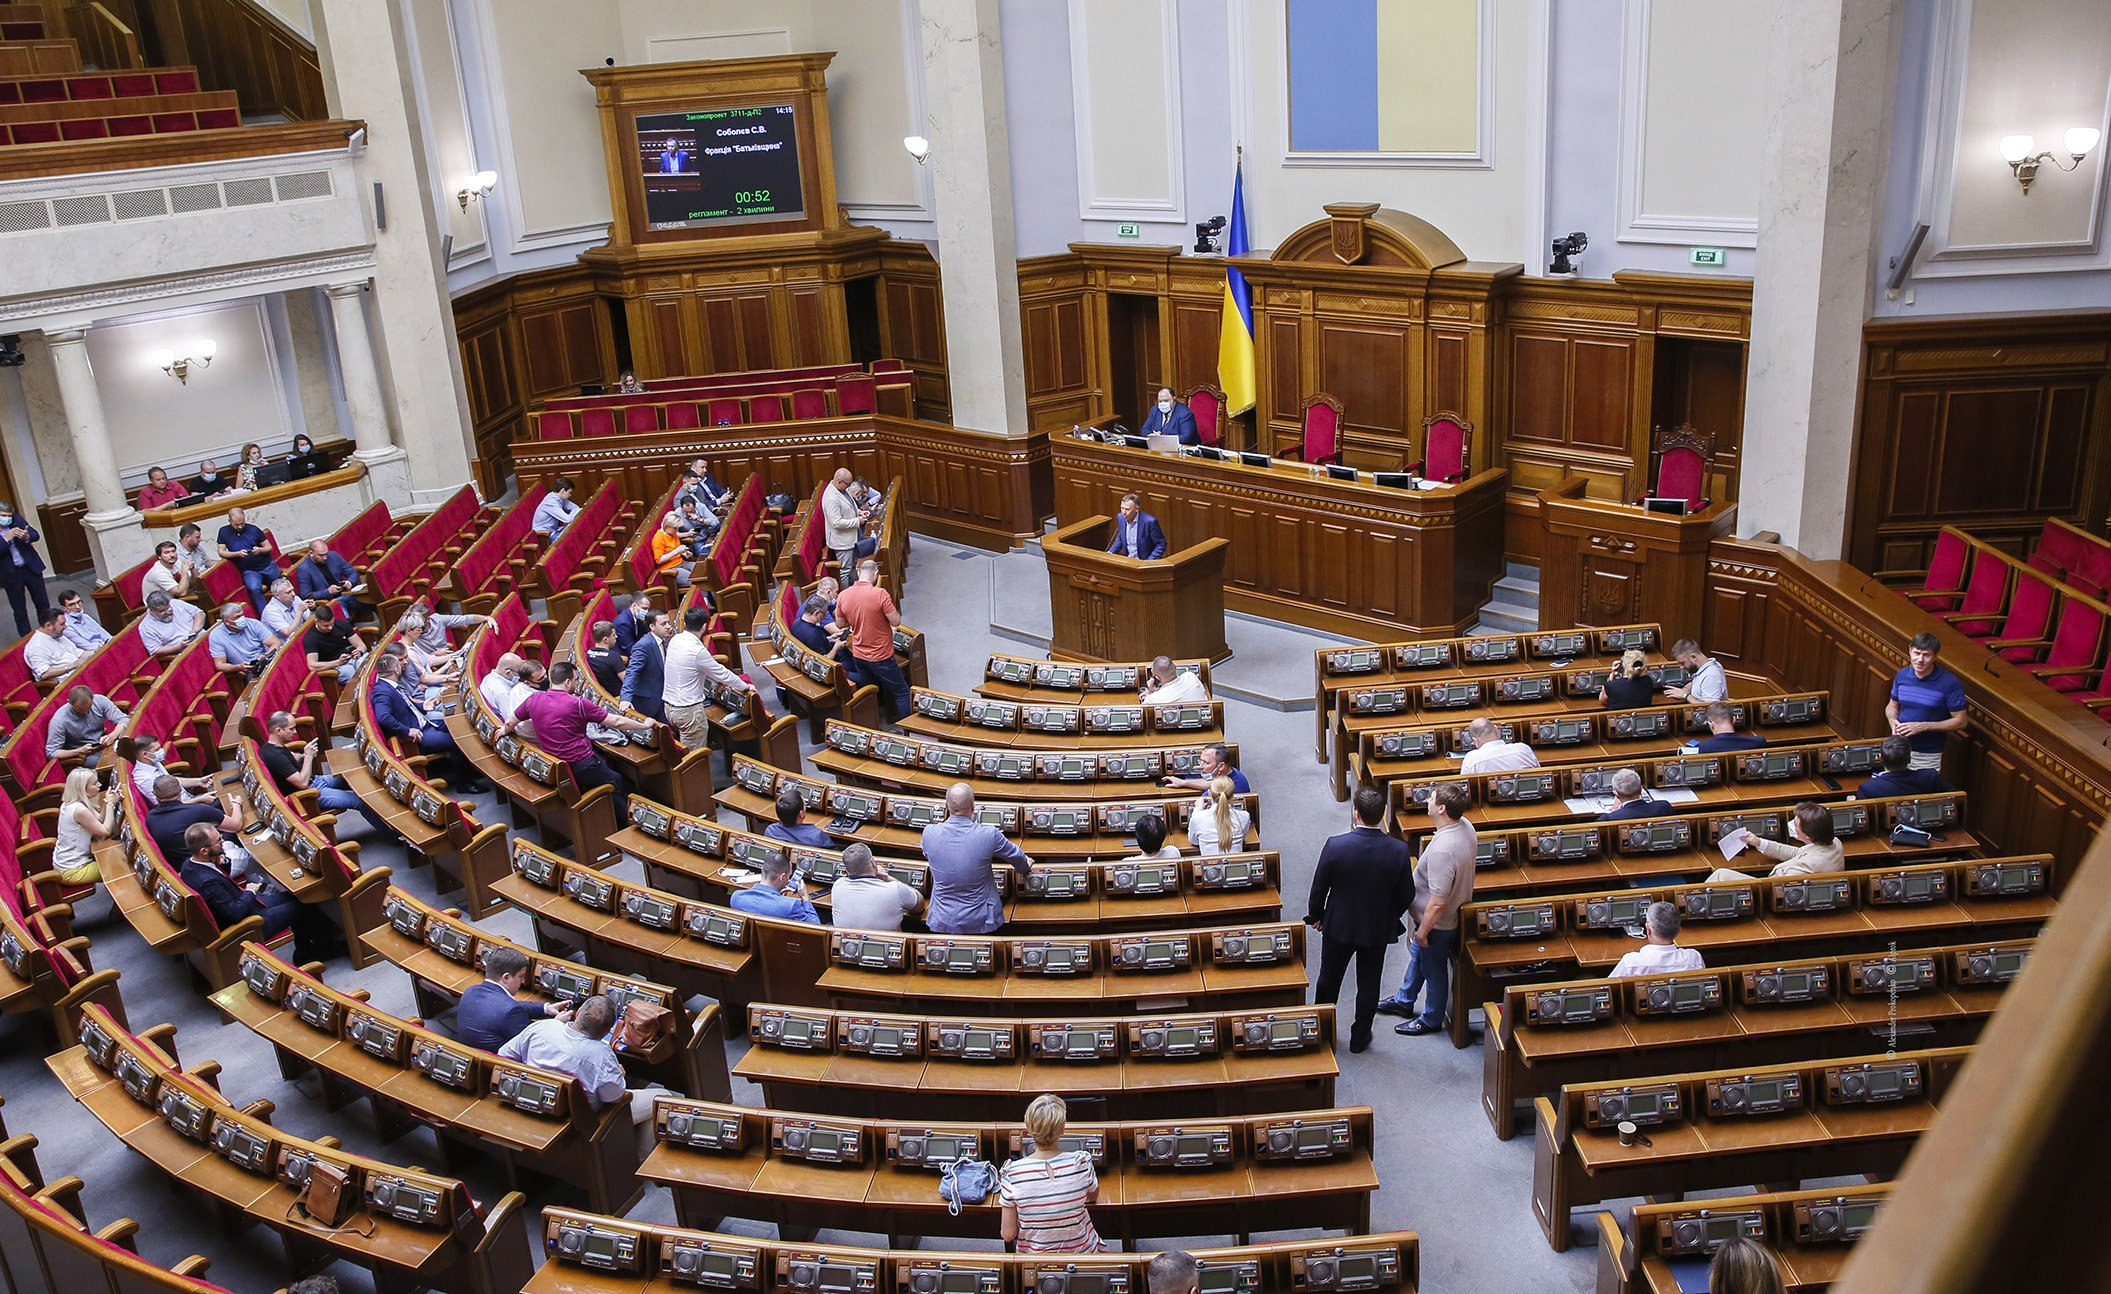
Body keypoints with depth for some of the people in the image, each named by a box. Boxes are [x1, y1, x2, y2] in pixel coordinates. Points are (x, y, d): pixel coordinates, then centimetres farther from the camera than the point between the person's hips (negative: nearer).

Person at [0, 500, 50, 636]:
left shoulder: (17, 519, -5)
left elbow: (35, 535, -8)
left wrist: (26, 536, -30)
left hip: (31, 567, 2)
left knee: (43, 604, 12)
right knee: (20, 611, 8)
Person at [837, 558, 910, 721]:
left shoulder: (843, 595, -4)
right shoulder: (880, 594, -21)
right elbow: (896, 621, -18)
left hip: (858, 656, 6)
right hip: (881, 657, -6)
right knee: (902, 692, 8)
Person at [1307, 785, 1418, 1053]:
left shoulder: (1335, 846, -25)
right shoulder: (1399, 850, -20)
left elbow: (1319, 888, -12)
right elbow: (1406, 896, -8)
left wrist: (1316, 916, 7)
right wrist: (1390, 918, 12)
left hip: (1339, 927, -1)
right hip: (1378, 929, 1)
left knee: (1329, 979, 21)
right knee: (1369, 985, 19)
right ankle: (1360, 1037, 33)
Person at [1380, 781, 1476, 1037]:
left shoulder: (1442, 850, -41)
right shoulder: (1464, 825, -12)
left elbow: (1438, 903, -33)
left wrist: (1422, 930, -17)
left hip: (1437, 923, -9)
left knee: (1434, 970, 15)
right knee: (1417, 956, 29)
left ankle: (1431, 1020, 38)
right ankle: (1404, 1001, 50)